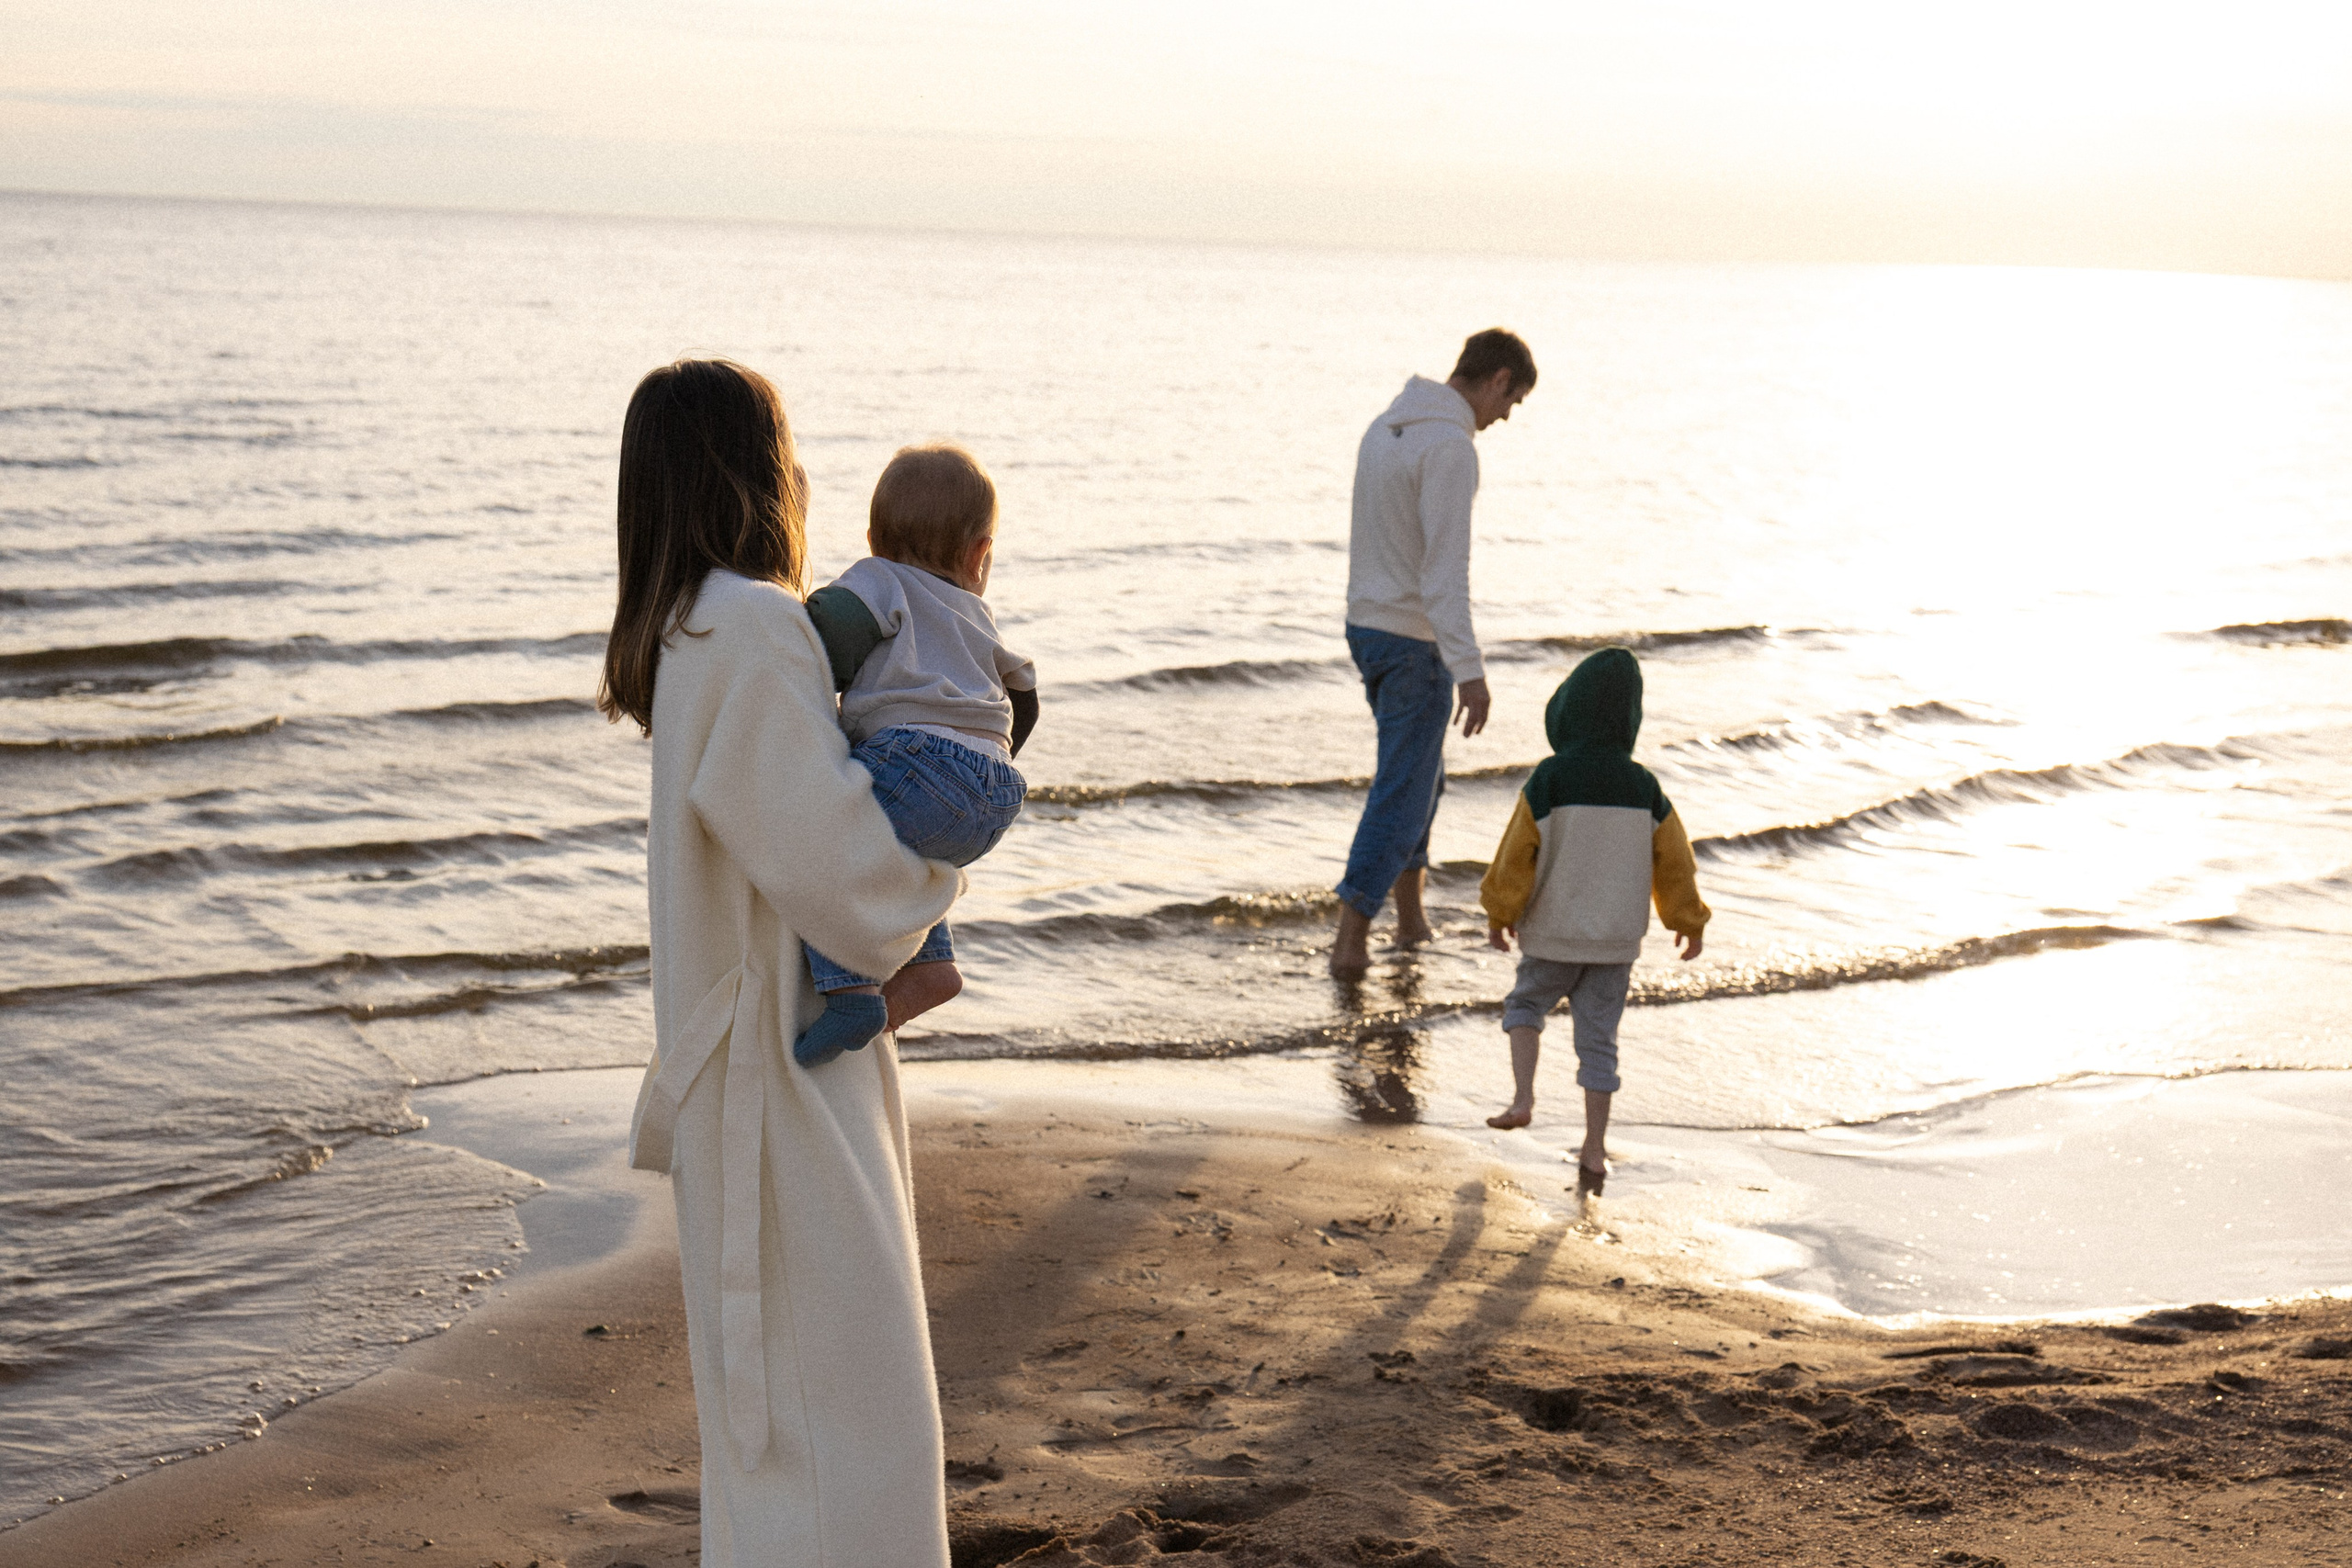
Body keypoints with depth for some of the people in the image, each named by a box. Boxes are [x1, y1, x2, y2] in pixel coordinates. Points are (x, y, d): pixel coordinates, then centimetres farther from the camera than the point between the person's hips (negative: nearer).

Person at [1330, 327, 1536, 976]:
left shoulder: (1386, 427, 8)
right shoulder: (1450, 448, -22)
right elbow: (1445, 569, -27)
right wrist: (1470, 671, -28)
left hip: (1367, 626, 9)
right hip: (1415, 645, -9)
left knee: (1418, 771, 23)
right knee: (1402, 792, 0)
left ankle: (1411, 918, 29)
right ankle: (1350, 941, 0)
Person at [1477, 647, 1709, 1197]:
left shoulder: (1547, 781, -15)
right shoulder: (1644, 789, -5)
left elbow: (1517, 853, -9)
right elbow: (1674, 861, 3)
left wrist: (1499, 912, 5)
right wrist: (1689, 920, 18)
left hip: (1554, 933, -2)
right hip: (1617, 938, 2)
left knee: (1525, 1003, 22)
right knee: (1598, 1038, 9)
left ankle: (1523, 1098, 2)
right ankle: (1594, 1151, 8)